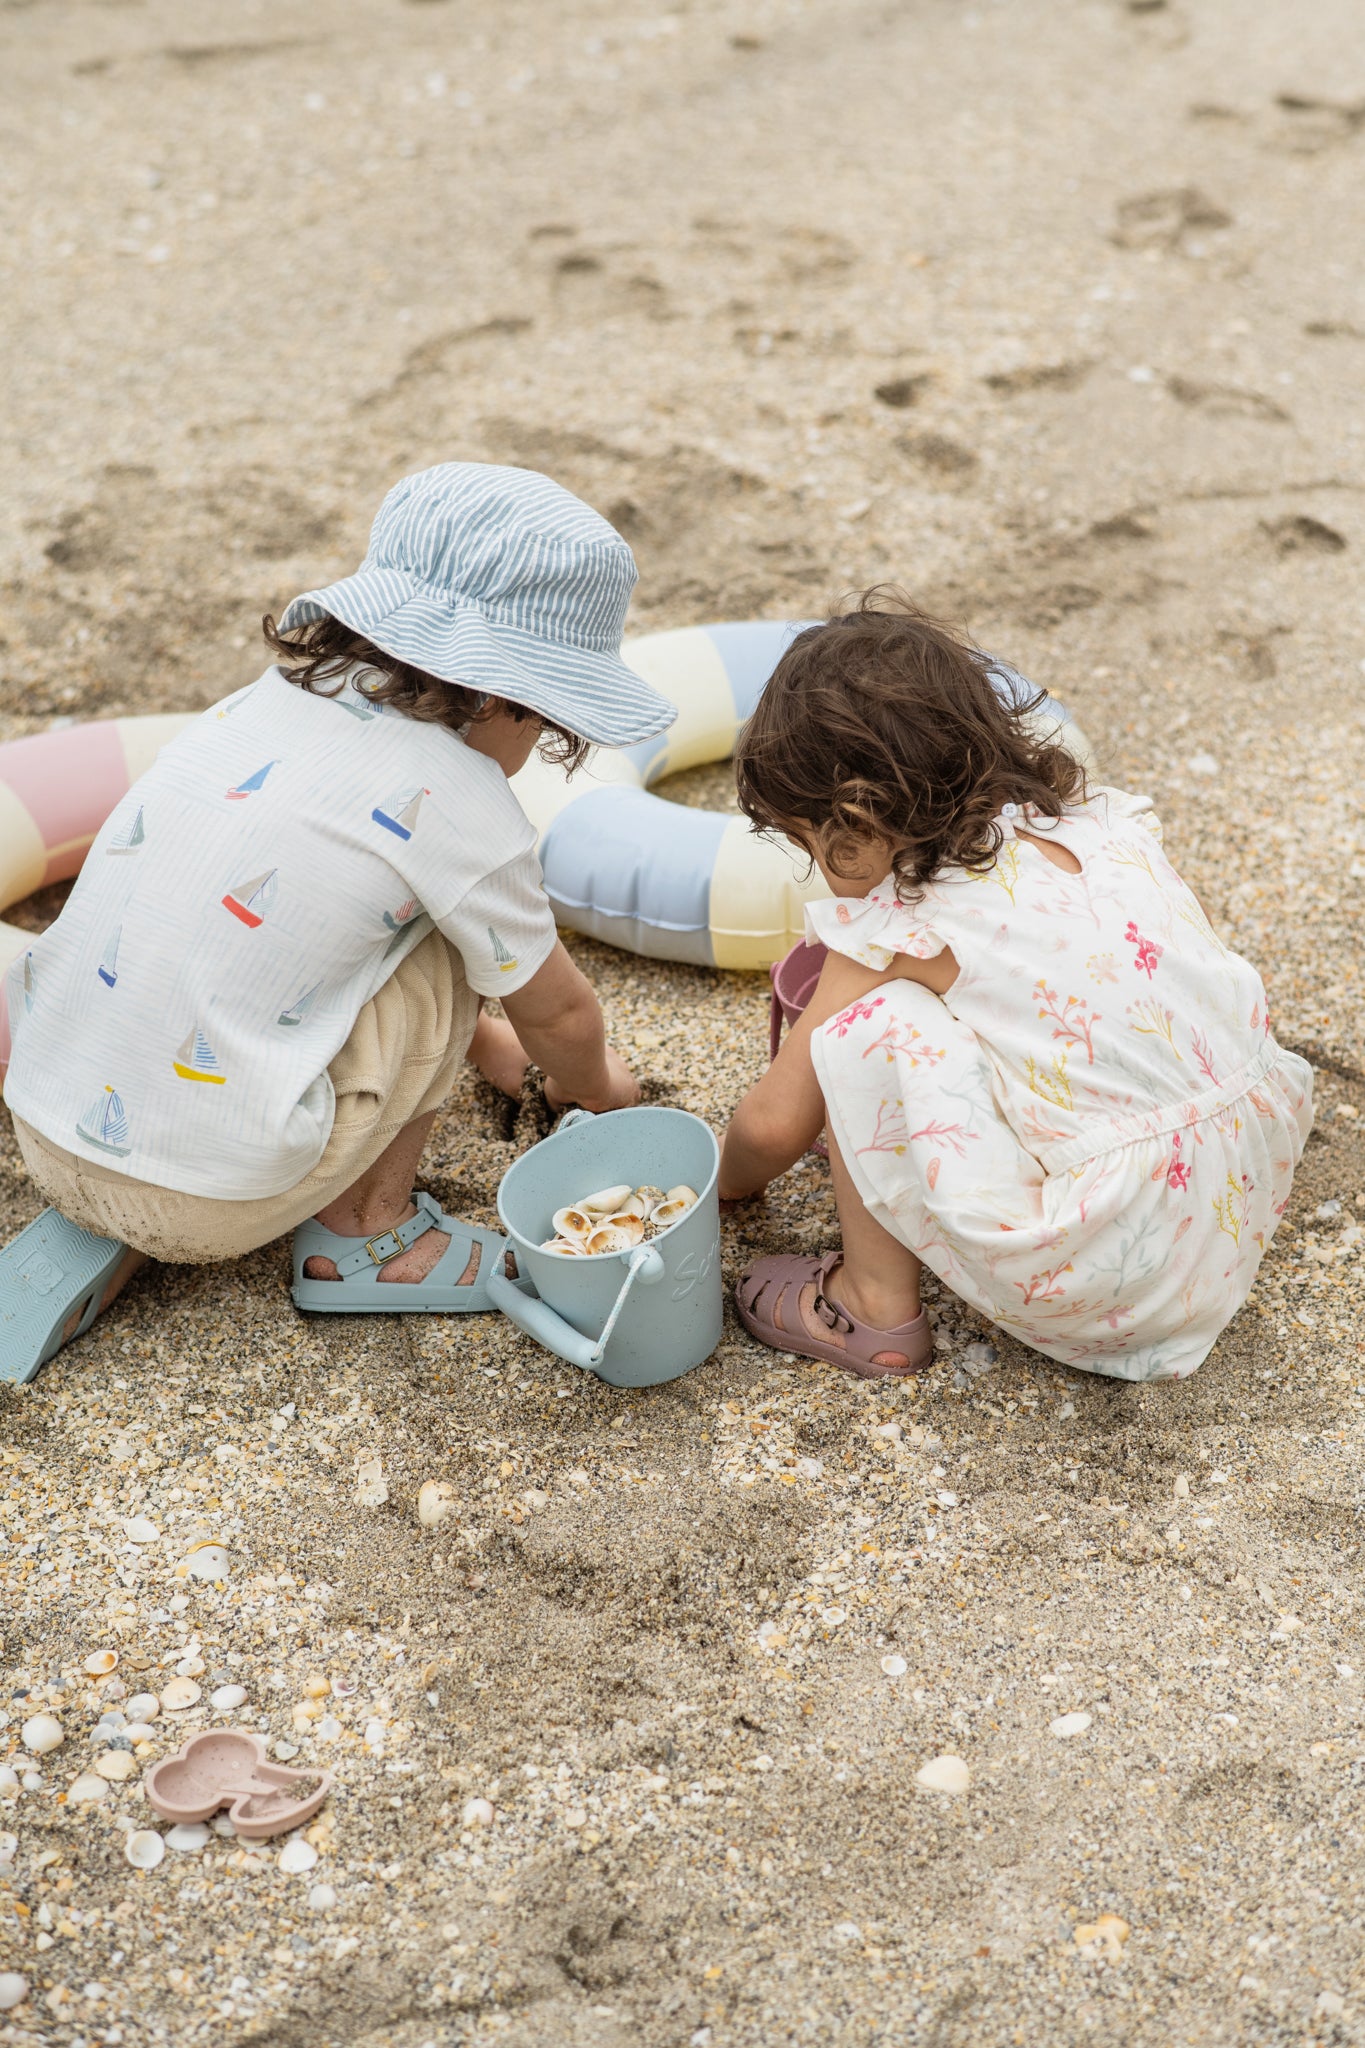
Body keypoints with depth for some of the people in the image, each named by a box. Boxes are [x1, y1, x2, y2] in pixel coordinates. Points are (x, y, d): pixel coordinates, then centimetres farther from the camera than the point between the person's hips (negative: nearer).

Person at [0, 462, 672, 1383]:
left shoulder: (275, 696, 10)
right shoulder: (460, 800, -11)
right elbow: (557, 1013, 7)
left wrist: (484, 1041, 39)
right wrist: (595, 1086, 29)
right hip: (209, 1193, -6)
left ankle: (102, 1240, 17)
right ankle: (363, 1234, 14)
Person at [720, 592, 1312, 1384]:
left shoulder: (901, 925, -9)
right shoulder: (1106, 819, 5)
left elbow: (772, 1125, 0)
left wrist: (732, 1183, 23)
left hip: (1109, 1271, -7)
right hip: (1253, 1210, 7)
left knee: (872, 1022, -4)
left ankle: (877, 1307, 9)